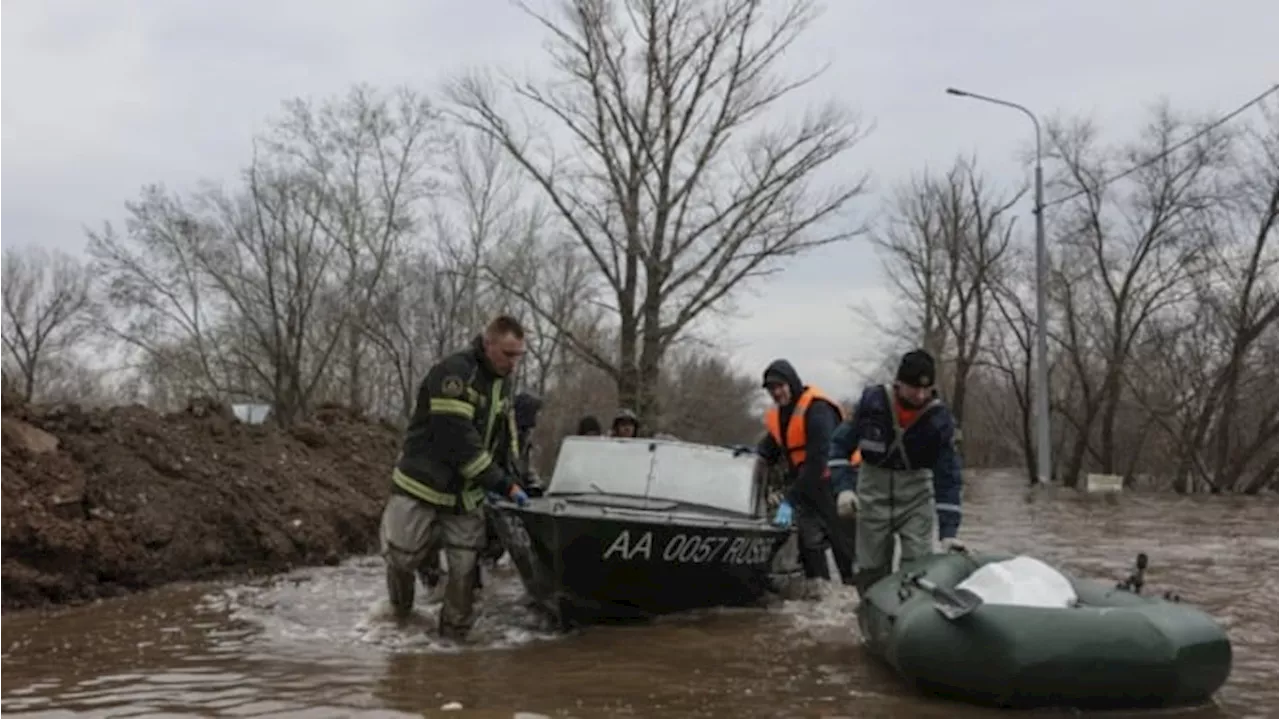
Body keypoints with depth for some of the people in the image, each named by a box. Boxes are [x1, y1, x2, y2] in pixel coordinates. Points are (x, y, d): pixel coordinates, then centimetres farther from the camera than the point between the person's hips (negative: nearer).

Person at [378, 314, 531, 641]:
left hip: (467, 495, 6)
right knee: (403, 557, 3)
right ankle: (400, 612, 33)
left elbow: (505, 436, 17)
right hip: (423, 485, -6)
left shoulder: (502, 382, 5)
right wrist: (503, 484, -23)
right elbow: (458, 439, -26)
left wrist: (511, 478, 5)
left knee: (465, 568, 1)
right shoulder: (453, 372, -21)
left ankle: (455, 633, 17)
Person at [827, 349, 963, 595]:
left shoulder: (940, 418, -16)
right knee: (871, 569, 4)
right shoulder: (873, 400, -15)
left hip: (916, 494, 0)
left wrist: (948, 531, -19)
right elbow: (840, 443, -6)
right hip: (873, 493, 1)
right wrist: (844, 486, -20)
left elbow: (948, 477, -13)